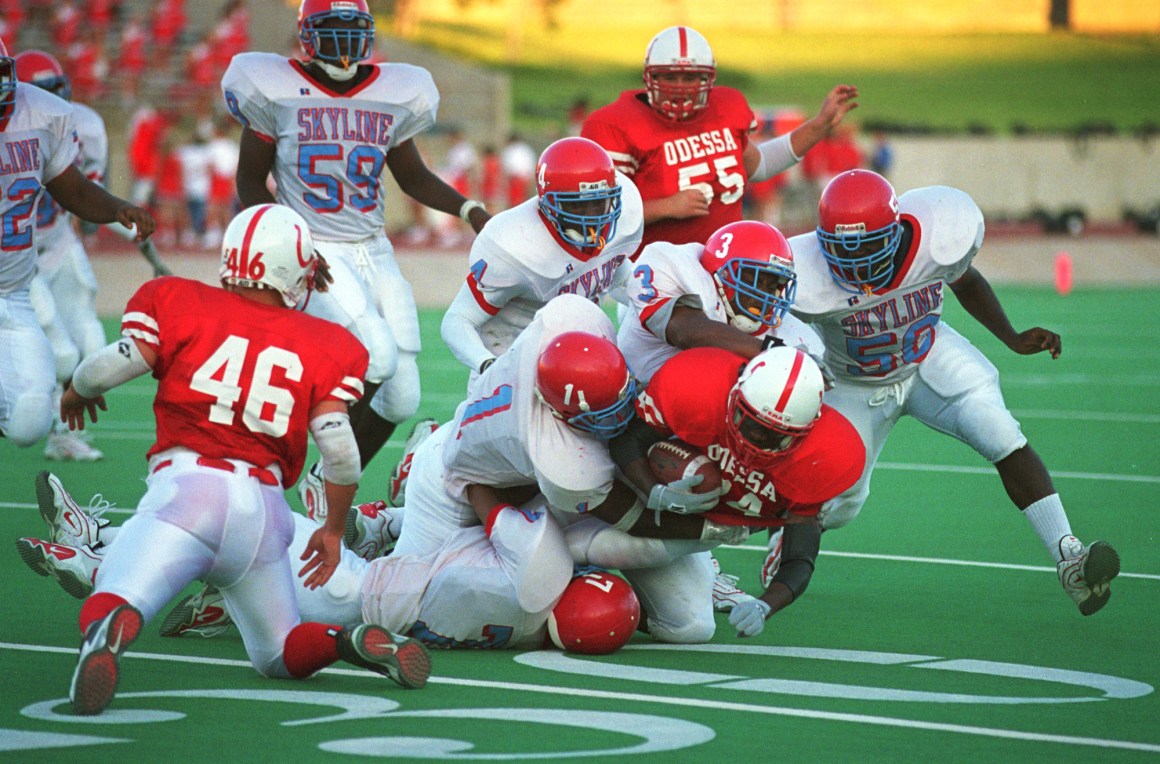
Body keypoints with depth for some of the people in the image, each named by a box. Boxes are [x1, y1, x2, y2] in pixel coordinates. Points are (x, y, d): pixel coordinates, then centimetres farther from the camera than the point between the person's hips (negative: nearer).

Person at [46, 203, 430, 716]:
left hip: (186, 485, -3)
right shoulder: (324, 346, 14)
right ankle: (352, 641, -11)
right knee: (279, 654, 21)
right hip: (264, 509, 3)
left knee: (112, 602, -15)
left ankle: (109, 629, -52)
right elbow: (339, 446, 4)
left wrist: (79, 389, 23)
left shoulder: (179, 304, 10)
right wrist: (335, 529, 19)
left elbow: (109, 368, -1)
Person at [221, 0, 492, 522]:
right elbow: (250, 183, 3)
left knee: (401, 398, 0)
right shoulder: (277, 92, -6)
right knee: (377, 353, -28)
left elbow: (412, 177, 20)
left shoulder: (394, 96, 5)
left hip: (375, 253, 5)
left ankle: (327, 483, 20)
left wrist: (468, 209, 6)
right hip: (316, 252, -5)